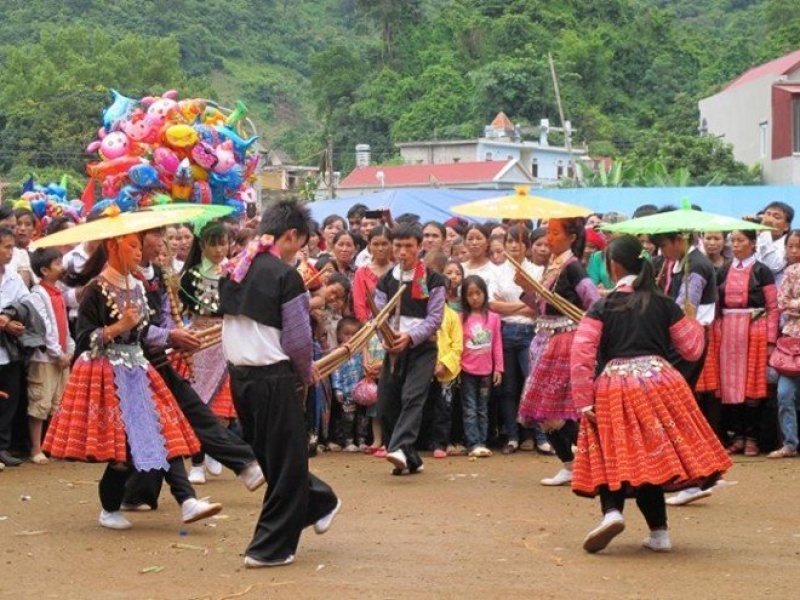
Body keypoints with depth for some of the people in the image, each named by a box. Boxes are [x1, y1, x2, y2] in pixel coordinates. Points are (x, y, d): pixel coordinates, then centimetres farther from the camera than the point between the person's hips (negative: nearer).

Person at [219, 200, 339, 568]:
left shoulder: (234, 268, 7)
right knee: (285, 461, 4)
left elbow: (231, 323, 12)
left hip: (238, 374, 7)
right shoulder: (284, 275, -14)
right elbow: (298, 340, -15)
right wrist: (307, 373, 5)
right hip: (273, 378, -7)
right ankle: (270, 548, 8)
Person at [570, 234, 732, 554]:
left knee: (613, 459, 8)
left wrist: (583, 401, -5)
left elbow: (581, 355, -7)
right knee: (651, 457, 11)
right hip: (659, 381, 2)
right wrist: (693, 324, 33)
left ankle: (612, 511, -18)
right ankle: (659, 533, 10)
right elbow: (692, 349, 13)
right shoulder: (664, 304, 7)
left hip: (613, 387, -2)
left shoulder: (602, 307, 2)